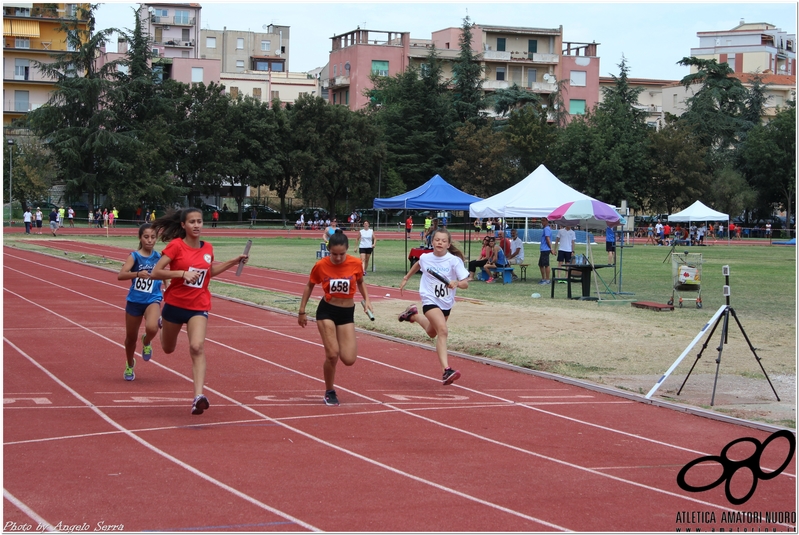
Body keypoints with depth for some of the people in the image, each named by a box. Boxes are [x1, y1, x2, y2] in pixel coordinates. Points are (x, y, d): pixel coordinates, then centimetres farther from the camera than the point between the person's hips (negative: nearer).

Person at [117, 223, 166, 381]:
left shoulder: (158, 256, 0)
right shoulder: (135, 256, -10)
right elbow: (121, 275, -26)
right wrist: (137, 274, -42)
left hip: (152, 300, 1)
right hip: (134, 301, -1)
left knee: (152, 328, -29)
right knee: (131, 337, 13)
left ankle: (147, 342, 8)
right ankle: (129, 365, 41)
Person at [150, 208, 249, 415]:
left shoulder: (208, 249, 2)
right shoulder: (176, 246, -12)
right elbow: (155, 273, -16)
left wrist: (233, 262, 12)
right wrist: (182, 273, -26)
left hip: (199, 307, 1)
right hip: (175, 304, -1)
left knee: (197, 347, -22)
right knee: (168, 349, 21)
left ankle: (198, 396, -28)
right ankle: (163, 323, 58)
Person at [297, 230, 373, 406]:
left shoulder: (355, 263, -10)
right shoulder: (321, 265, -12)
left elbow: (360, 282, 11)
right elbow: (309, 286, 4)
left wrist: (367, 300, -3)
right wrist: (302, 311, 5)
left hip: (347, 313, 2)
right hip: (326, 311, -2)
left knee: (349, 359, -9)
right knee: (332, 354, -14)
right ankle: (330, 392, 9)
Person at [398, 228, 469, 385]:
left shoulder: (454, 260, -14)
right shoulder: (425, 258, -7)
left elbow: (465, 283, -19)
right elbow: (417, 265, 19)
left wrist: (457, 283, -40)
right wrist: (406, 278, 25)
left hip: (446, 303, 3)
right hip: (430, 300, -3)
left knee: (432, 333, 25)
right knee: (442, 331, -27)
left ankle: (413, 314, 54)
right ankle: (446, 371, -34)